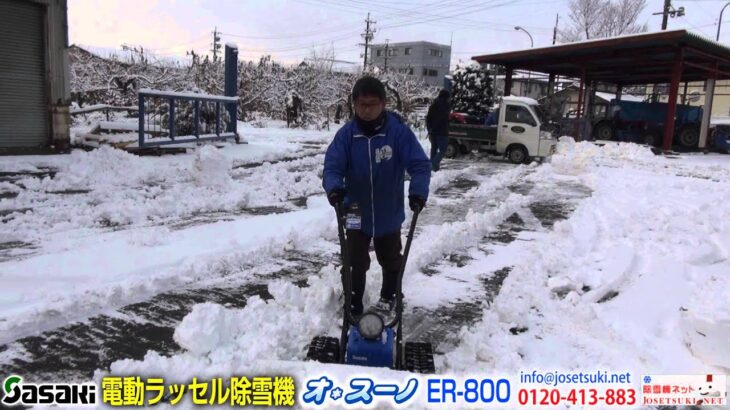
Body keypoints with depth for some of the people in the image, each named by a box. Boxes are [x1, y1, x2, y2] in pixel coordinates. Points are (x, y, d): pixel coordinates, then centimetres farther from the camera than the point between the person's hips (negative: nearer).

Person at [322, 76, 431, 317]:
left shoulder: (399, 131, -18)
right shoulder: (346, 134, -13)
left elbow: (420, 164, -20)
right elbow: (332, 166, -17)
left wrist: (418, 191, -38)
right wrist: (334, 187, -39)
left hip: (389, 213, 0)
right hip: (357, 213, 0)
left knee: (391, 261, 22)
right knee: (355, 264, 4)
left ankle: (389, 296, 48)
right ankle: (353, 307, 24)